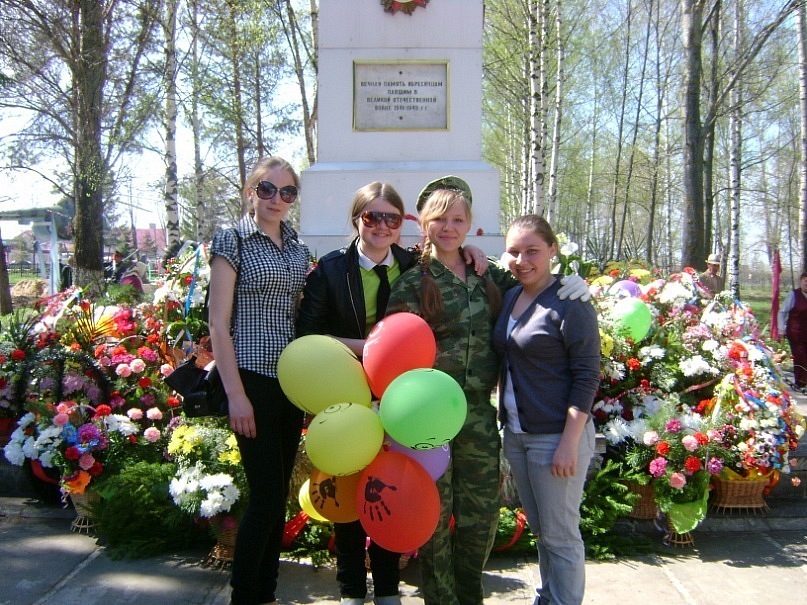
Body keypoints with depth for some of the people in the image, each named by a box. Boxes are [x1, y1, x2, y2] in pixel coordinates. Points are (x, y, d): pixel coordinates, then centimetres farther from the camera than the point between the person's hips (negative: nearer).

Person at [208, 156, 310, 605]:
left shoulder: (298, 247, 12)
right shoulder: (233, 241, -5)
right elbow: (219, 323, -10)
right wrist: (236, 394, -14)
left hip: (292, 379, 6)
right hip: (253, 378, -6)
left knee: (279, 492, 12)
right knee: (266, 492, -4)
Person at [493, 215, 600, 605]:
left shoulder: (570, 303, -13)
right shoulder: (510, 297, 7)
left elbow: (587, 377, -15)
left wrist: (569, 443, -18)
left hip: (556, 436, -7)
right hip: (516, 434, 7)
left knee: (560, 535, 6)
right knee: (539, 529, 20)